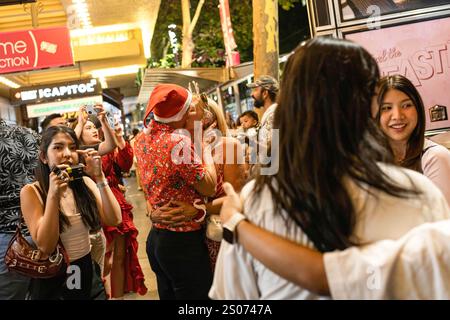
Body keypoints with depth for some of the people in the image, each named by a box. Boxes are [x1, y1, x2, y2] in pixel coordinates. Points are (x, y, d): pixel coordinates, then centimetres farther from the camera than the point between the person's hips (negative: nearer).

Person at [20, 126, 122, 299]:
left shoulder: (85, 183, -2)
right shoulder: (31, 192, -14)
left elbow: (114, 220, -13)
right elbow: (45, 246, -21)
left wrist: (99, 178, -21)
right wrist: (54, 195, -29)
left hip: (86, 268, 4)